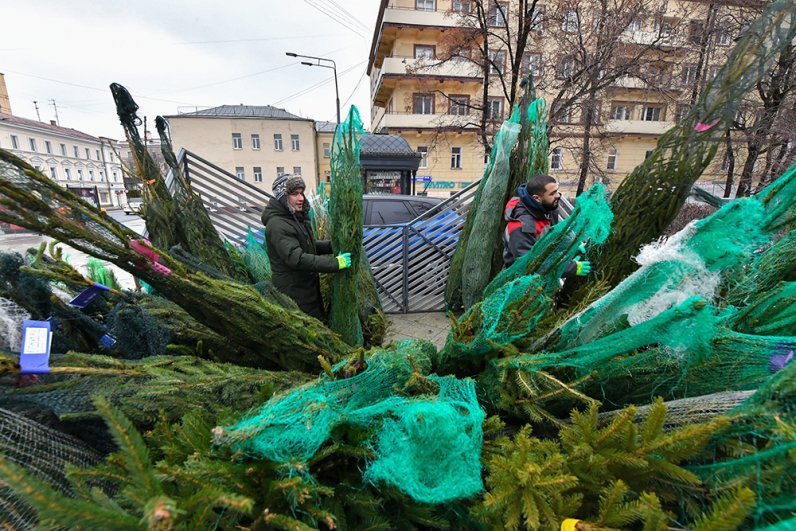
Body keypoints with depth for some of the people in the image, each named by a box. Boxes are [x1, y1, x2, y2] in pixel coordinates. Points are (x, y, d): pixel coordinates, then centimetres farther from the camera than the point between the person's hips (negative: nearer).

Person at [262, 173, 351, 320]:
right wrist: (334, 263, -31)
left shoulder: (296, 217, 9)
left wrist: (332, 245, -1)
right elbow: (296, 259, -31)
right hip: (293, 291, -9)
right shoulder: (277, 225, -22)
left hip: (308, 285, 9)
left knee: (319, 319, 20)